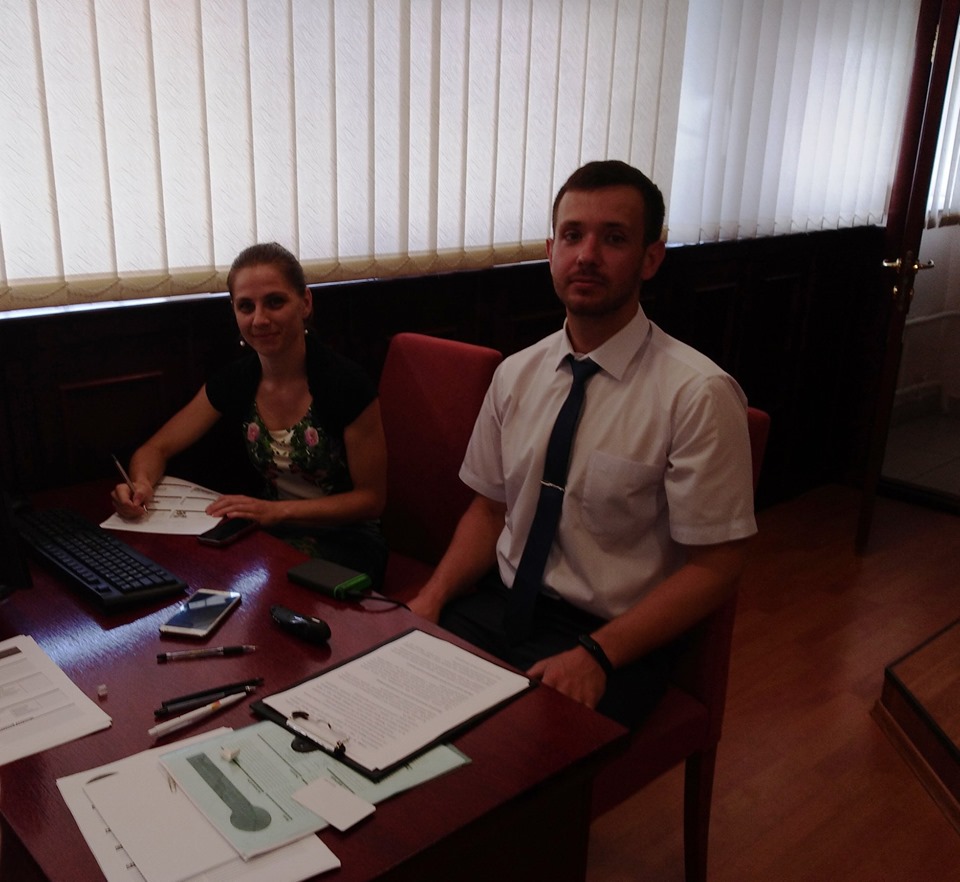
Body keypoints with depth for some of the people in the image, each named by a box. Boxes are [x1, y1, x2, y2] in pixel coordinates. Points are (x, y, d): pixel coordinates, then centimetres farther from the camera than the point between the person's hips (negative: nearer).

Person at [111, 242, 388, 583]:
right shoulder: (234, 381, -1)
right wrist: (141, 484, -18)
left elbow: (370, 499, -11)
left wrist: (278, 510, -22)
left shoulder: (346, 385, -17)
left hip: (346, 541, -4)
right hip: (272, 532, 5)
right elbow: (156, 449, 6)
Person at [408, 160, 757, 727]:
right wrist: (433, 597, -5)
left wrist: (596, 654, -21)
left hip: (614, 637, -5)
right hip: (500, 606, 5)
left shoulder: (699, 396, -14)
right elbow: (490, 507, 12)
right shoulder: (517, 374, 4)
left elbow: (714, 569, -12)